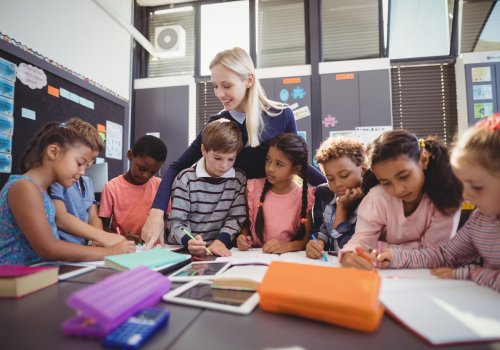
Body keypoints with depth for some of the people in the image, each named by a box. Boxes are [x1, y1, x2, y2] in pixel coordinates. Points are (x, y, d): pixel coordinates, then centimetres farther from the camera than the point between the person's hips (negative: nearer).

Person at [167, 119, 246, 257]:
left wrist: (221, 241, -14)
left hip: (220, 249, 1)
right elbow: (176, 221, -7)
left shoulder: (239, 179, 1)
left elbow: (236, 218, 2)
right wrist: (189, 242, -25)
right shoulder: (186, 178, -6)